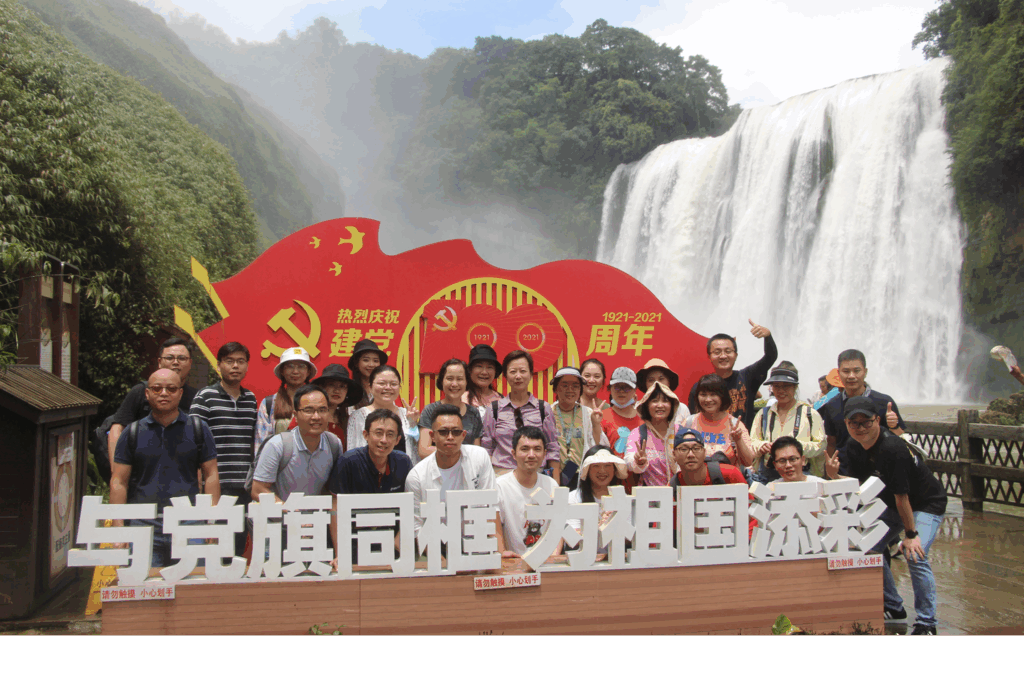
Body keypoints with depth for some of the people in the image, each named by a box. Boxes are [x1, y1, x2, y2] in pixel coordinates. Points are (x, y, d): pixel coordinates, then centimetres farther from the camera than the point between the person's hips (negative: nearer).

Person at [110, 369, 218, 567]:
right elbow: (119, 482, 7)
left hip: (189, 528, 0)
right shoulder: (132, 433, 8)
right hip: (144, 528, 0)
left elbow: (211, 476, 7)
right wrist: (118, 529, -1)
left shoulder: (198, 429, 8)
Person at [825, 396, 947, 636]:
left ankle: (927, 622, -6)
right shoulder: (854, 446, -8)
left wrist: (910, 533, -22)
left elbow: (901, 496, -28)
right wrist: (834, 475, -20)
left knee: (915, 556, -22)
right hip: (892, 505, 8)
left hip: (927, 505, -8)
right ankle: (893, 607, 18)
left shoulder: (893, 448, -32)